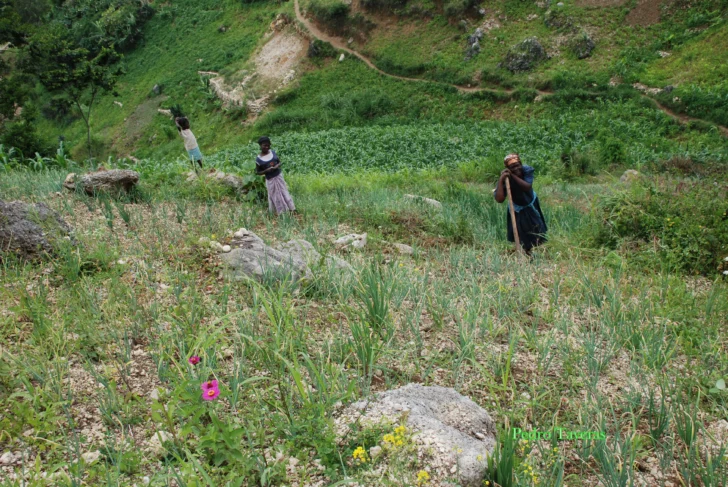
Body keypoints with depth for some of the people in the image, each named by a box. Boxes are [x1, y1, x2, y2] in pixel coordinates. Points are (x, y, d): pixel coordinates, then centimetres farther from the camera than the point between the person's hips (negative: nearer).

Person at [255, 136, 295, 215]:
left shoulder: (273, 152, -3)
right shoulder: (258, 159, -13)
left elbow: (279, 162, 8)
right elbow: (257, 172, -5)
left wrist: (277, 166, -15)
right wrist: (266, 170, -20)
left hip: (279, 176, 4)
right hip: (270, 180, -4)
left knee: (284, 193, 12)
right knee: (274, 197, 8)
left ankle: (291, 209, 22)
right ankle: (279, 213, 22)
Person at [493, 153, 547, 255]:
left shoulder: (527, 170, -26)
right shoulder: (506, 178, -33)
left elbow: (527, 187, -41)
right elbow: (500, 199, -44)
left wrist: (513, 176, -42)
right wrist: (501, 180, -48)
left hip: (531, 205, 3)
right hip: (517, 210, -3)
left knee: (537, 231, 18)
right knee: (522, 237, 3)